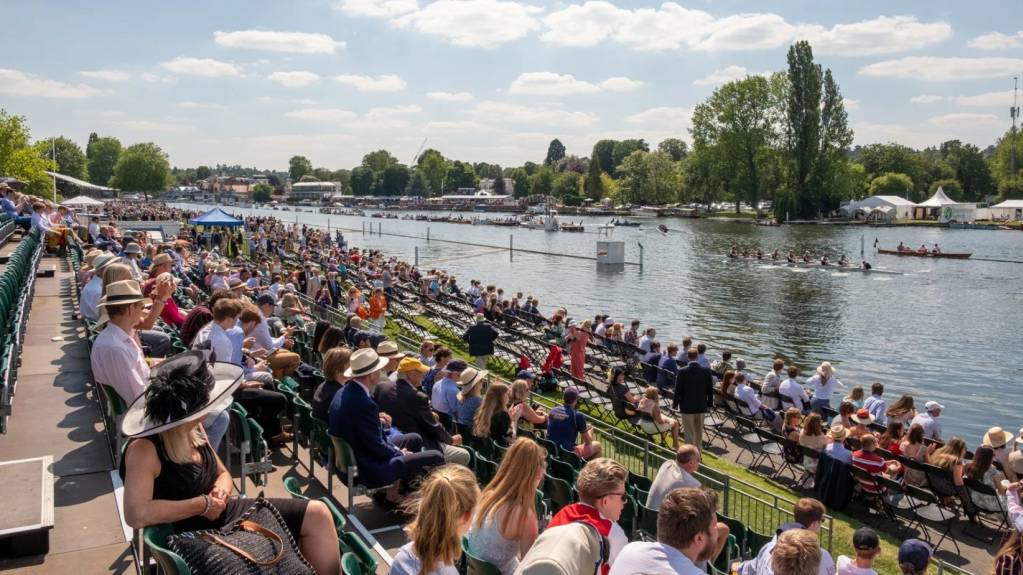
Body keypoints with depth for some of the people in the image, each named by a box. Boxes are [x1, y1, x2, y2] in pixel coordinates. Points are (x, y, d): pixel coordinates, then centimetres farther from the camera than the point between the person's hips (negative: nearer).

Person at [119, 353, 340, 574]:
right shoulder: (144, 449, -24)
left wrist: (221, 490, -13)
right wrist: (202, 505, -25)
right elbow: (136, 515, -37)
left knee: (316, 513, -1)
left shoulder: (193, 430, -1)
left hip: (225, 513, 8)